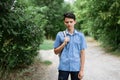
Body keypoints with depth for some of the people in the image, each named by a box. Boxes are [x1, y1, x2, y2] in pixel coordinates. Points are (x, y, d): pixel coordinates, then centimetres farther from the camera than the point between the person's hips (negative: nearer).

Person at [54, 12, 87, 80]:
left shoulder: (80, 35, 2)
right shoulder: (60, 35, 3)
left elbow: (82, 53, 1)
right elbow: (56, 52, 6)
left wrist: (82, 70, -3)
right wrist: (64, 43, -11)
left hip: (76, 68, 0)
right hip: (63, 67, 0)